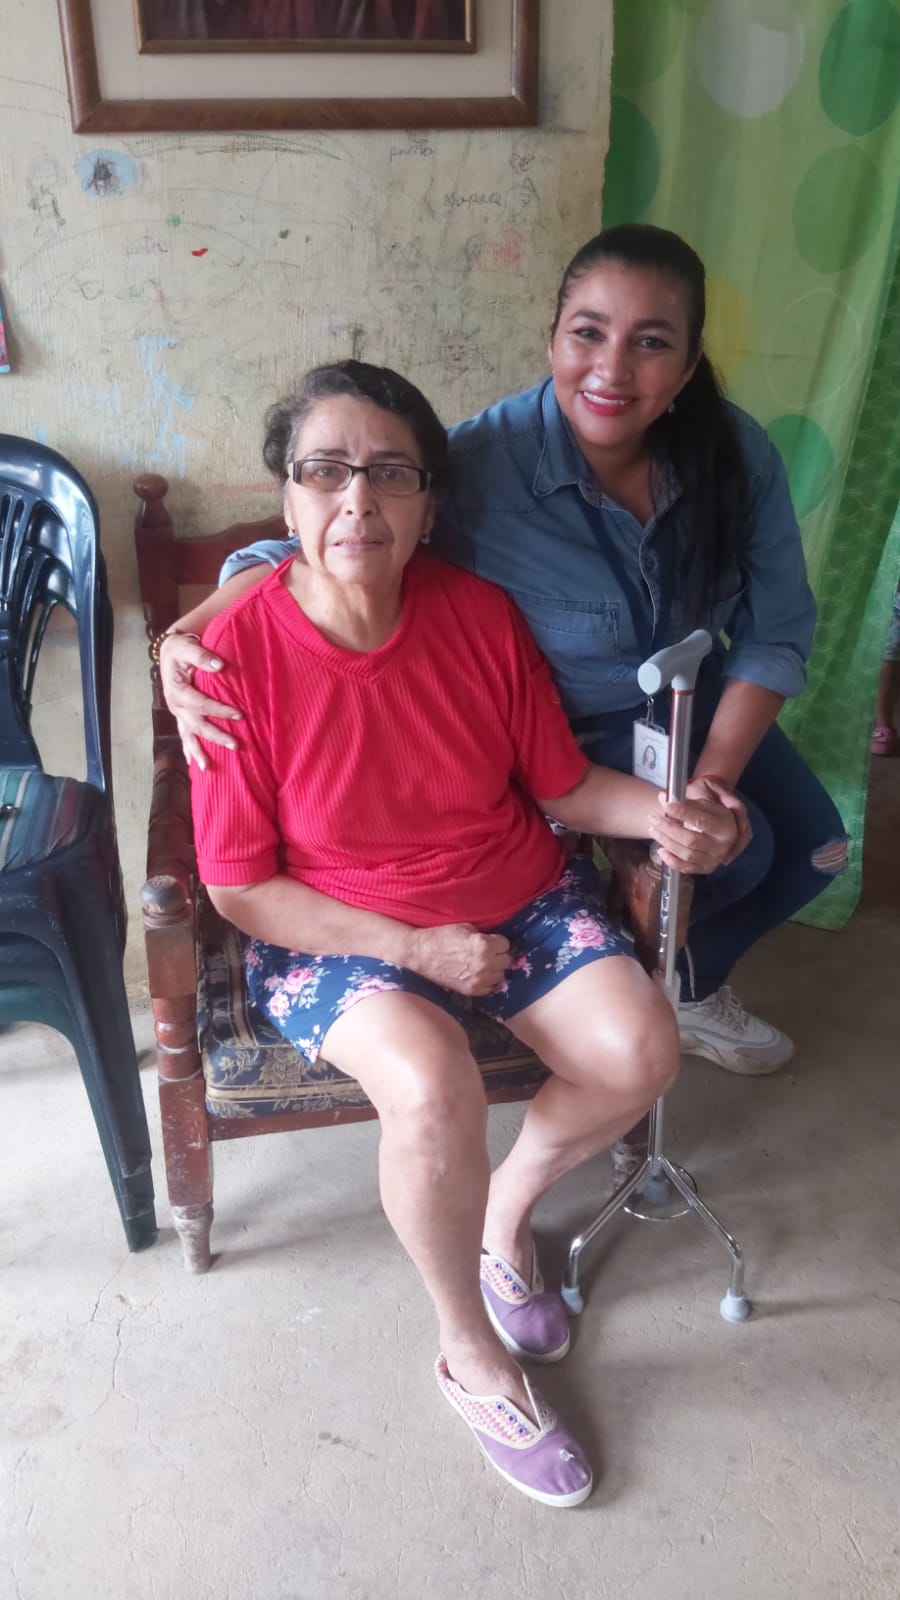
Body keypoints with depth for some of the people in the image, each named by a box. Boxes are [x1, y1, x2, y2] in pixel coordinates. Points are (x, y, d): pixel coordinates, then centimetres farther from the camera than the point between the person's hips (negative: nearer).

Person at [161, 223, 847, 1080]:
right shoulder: (480, 463, -31)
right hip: (564, 734, -5)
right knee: (730, 853, -17)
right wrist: (189, 634, -46)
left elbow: (775, 631, -10)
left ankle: (689, 976, 35)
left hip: (696, 703, 6)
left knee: (815, 847, 4)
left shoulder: (738, 453, -18)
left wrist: (717, 773, -22)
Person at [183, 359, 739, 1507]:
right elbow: (240, 887, -13)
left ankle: (509, 1204, 18)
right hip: (334, 935, -4)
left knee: (639, 1050, -17)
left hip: (520, 898, 4)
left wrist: (660, 814, -19)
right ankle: (471, 1357, 1)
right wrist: (415, 948, -18)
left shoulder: (480, 614, -7)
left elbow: (563, 784, 2)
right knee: (433, 1087, -30)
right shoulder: (238, 654, -18)